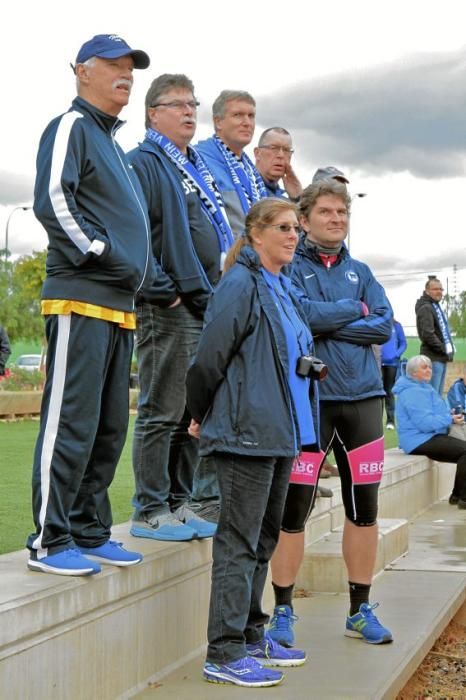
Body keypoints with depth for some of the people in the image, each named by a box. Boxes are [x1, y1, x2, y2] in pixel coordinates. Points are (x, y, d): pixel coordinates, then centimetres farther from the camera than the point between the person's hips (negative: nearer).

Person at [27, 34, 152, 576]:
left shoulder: (110, 139, 25)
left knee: (109, 426, 11)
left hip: (118, 306, 10)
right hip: (81, 300, -9)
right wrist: (103, 257, -17)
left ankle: (89, 531, 18)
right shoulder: (71, 127, -3)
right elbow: (52, 201, -17)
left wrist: (138, 271, 15)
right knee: (70, 422, -9)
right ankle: (49, 541, -4)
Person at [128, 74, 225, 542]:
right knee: (162, 413, -4)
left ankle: (178, 504, 20)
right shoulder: (144, 162, -6)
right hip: (169, 309, -9)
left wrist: (217, 293, 16)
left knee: (193, 414, 12)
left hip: (205, 306, 9)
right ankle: (151, 512, 3)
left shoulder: (194, 166, 21)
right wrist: (164, 291, -17)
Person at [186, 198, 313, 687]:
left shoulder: (283, 288, 14)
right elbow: (209, 357, -14)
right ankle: (224, 654, 2)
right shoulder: (240, 286, -13)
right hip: (245, 432, -9)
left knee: (264, 538, 15)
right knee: (239, 542, -5)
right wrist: (200, 417, -4)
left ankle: (251, 636, 27)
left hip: (279, 433, 9)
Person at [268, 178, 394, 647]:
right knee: (294, 509, -2)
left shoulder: (360, 272, 15)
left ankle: (360, 609, 23)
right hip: (308, 397, -4)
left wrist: (325, 324, -8)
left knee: (364, 507, 9)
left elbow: (384, 325, 1)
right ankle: (283, 613, 12)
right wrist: (351, 314, -7)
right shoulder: (289, 268, 1)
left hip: (362, 397, 5)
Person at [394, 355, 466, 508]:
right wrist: (450, 420, -17)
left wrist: (449, 414, 8)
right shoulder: (412, 392, -16)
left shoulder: (424, 388, 19)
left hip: (430, 437, 11)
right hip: (419, 441, -11)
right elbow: (425, 423, -23)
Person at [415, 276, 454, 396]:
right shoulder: (426, 308, -11)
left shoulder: (436, 306, 19)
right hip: (433, 358, -10)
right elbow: (427, 334, -21)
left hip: (441, 358, 10)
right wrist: (444, 349, -15)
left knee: (438, 394, 12)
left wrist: (449, 348, 10)